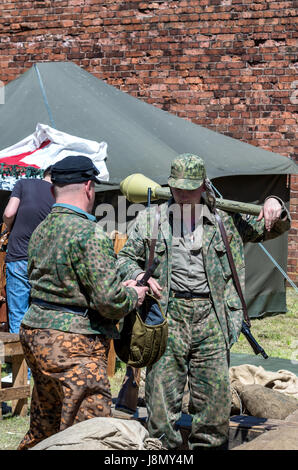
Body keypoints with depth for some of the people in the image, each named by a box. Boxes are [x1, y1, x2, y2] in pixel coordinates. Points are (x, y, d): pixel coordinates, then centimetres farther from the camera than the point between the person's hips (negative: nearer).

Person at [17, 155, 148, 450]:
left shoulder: (40, 231, 11)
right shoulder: (90, 234, -16)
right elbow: (108, 299, -21)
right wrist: (133, 295, 2)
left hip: (34, 332, 9)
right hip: (73, 343, -9)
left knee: (44, 428, 21)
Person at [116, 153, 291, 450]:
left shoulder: (225, 220, 13)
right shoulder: (149, 219, 11)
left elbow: (274, 228, 21)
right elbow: (125, 258, 15)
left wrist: (274, 206, -1)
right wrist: (138, 276, -7)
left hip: (211, 318, 1)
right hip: (167, 315, -1)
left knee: (215, 396, 3)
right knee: (162, 393, -3)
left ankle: (209, 446, 15)